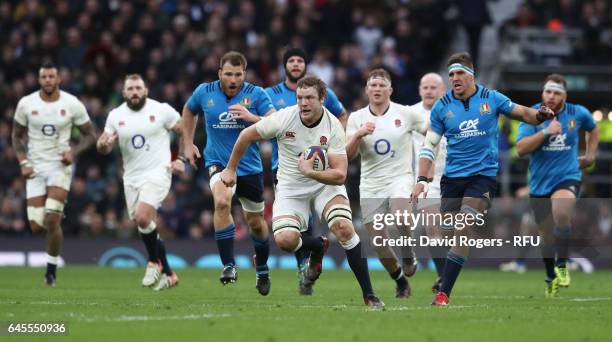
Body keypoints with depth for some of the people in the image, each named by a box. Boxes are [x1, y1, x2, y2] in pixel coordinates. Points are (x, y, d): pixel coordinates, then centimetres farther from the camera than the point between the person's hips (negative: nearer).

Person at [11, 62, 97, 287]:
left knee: (51, 221, -16)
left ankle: (52, 268, 2)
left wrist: (74, 152, -13)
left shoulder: (72, 104, -6)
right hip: (35, 167, 2)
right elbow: (17, 136, 10)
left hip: (60, 165, -2)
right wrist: (23, 162, -3)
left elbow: (90, 134, 4)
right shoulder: (26, 104, -2)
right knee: (36, 226, -4)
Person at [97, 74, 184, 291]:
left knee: (142, 217, -24)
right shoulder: (115, 116, 5)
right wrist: (104, 144, -16)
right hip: (132, 177, 5)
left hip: (157, 173, -5)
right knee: (146, 225, 7)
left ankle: (155, 262, -1)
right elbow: (103, 148, 7)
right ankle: (168, 275, 22)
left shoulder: (162, 110, -5)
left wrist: (182, 159, -5)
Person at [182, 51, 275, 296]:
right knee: (222, 202, -31)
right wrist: (188, 144, 15)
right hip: (218, 163, -1)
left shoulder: (256, 94, -8)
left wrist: (251, 117, -31)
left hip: (250, 167, 1)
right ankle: (228, 266, -27)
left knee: (256, 223, 13)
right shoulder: (204, 92, -2)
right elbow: (189, 111, 20)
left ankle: (262, 269, 41)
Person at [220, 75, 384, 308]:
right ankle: (318, 247, 16)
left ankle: (368, 295, -15)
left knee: (344, 227, -26)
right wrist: (231, 169, 8)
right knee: (285, 240, -23)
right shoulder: (283, 118, -17)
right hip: (291, 188, 1)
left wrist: (310, 172, -36)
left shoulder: (333, 127, -18)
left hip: (325, 183, -1)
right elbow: (247, 136, 0)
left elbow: (340, 175, -21)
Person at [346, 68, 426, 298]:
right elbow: (348, 155, -3)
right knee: (378, 242, -1)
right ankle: (400, 281, 23)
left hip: (400, 178, -3)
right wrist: (358, 134, -20)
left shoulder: (405, 113, 0)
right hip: (370, 185, 3)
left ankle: (408, 255, -9)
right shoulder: (356, 118, 5)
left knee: (399, 211, -36)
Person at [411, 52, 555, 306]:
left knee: (464, 230, -16)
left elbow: (523, 113, 6)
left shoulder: (491, 98, 0)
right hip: (452, 178, 3)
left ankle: (443, 293, -17)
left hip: (483, 174, -3)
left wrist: (539, 115, -17)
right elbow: (429, 145, 5)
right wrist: (422, 179, -6)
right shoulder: (442, 106, 3)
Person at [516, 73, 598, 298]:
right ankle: (551, 278, 33)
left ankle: (562, 265, -16)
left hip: (568, 178, -1)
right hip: (540, 184, 1)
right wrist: (545, 132, -25)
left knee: (561, 213, -33)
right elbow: (520, 149, -18)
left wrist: (590, 155, 16)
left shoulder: (578, 113, -1)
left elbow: (593, 129, 24)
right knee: (547, 234, 9)